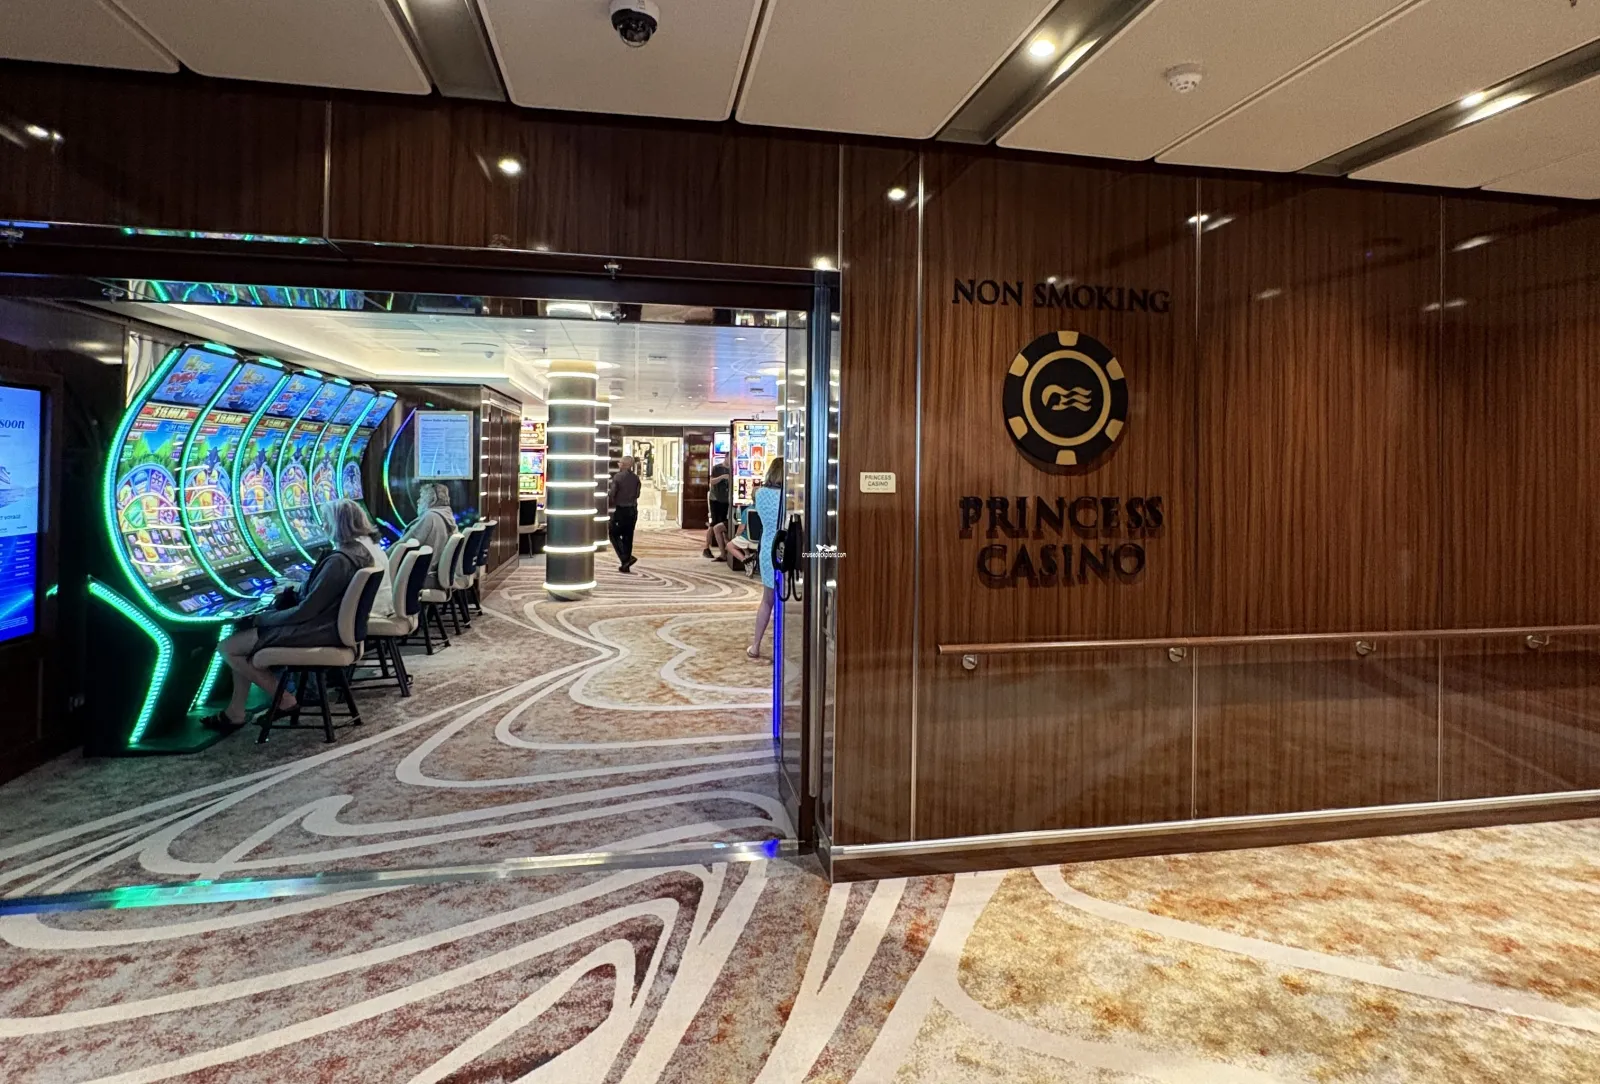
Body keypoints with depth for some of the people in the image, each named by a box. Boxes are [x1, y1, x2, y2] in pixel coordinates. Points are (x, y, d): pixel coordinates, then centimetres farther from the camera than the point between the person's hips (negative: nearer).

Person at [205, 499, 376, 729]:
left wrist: (261, 619, -10)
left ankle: (284, 701, 8)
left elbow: (305, 611, -23)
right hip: (330, 625, 10)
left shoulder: (339, 561, -25)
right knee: (246, 629, 19)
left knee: (228, 648, 1)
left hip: (317, 632, -10)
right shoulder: (358, 551, 4)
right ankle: (235, 712, 20)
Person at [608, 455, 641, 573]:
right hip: (632, 510, 5)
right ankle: (625, 565, 12)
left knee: (614, 534, 7)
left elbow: (611, 494, -12)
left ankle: (626, 558, -11)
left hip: (620, 510, -5)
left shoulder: (618, 476, -11)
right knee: (628, 537, 10)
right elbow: (637, 494, 7)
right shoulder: (636, 478, 2)